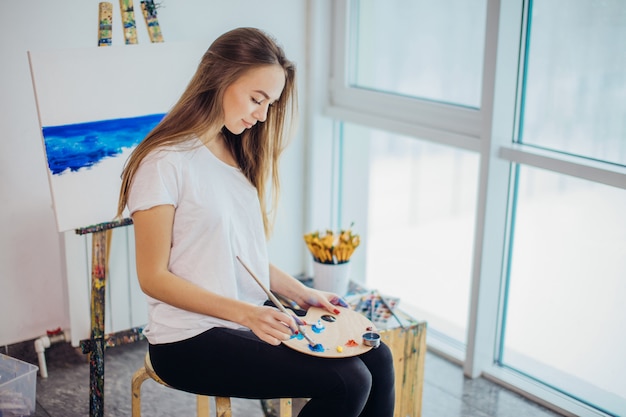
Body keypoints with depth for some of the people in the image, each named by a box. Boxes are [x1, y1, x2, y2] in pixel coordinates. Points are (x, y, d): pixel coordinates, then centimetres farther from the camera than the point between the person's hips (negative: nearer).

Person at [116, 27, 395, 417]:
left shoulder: (240, 155, 11)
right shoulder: (165, 162, -14)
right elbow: (154, 277, -14)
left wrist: (302, 293, 0)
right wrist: (244, 312, -21)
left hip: (255, 315, 8)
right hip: (191, 340, -7)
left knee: (376, 359, -7)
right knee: (346, 384, -18)